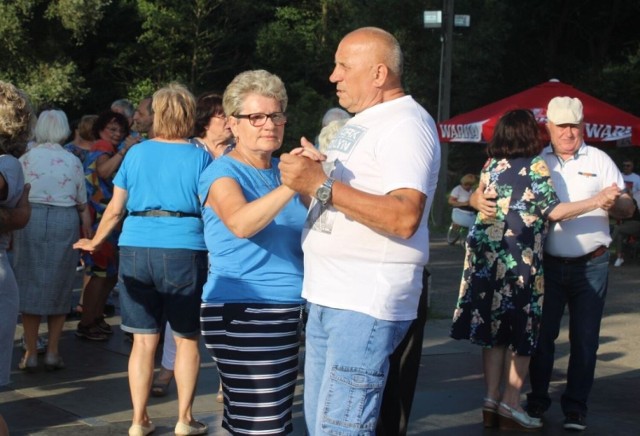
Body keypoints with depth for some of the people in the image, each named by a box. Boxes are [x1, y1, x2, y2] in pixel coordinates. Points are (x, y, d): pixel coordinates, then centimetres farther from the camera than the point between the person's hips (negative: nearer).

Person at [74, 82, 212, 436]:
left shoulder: (137, 153, 7)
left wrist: (95, 241, 23)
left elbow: (115, 208, 10)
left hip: (135, 248, 2)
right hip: (185, 248, -2)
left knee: (144, 339, 8)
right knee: (186, 339, 10)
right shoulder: (200, 157, 1)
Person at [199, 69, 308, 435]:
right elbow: (241, 223, -29)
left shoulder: (284, 170, 14)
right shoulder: (223, 173, -8)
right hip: (244, 312, -7)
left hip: (289, 310, 7)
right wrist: (290, 185, -42)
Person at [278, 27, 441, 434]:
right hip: (328, 298, 10)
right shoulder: (362, 123, 19)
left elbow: (405, 217, -25)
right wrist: (305, 174, 10)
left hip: (366, 305, -10)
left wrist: (322, 184, -26)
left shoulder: (406, 125, -12)